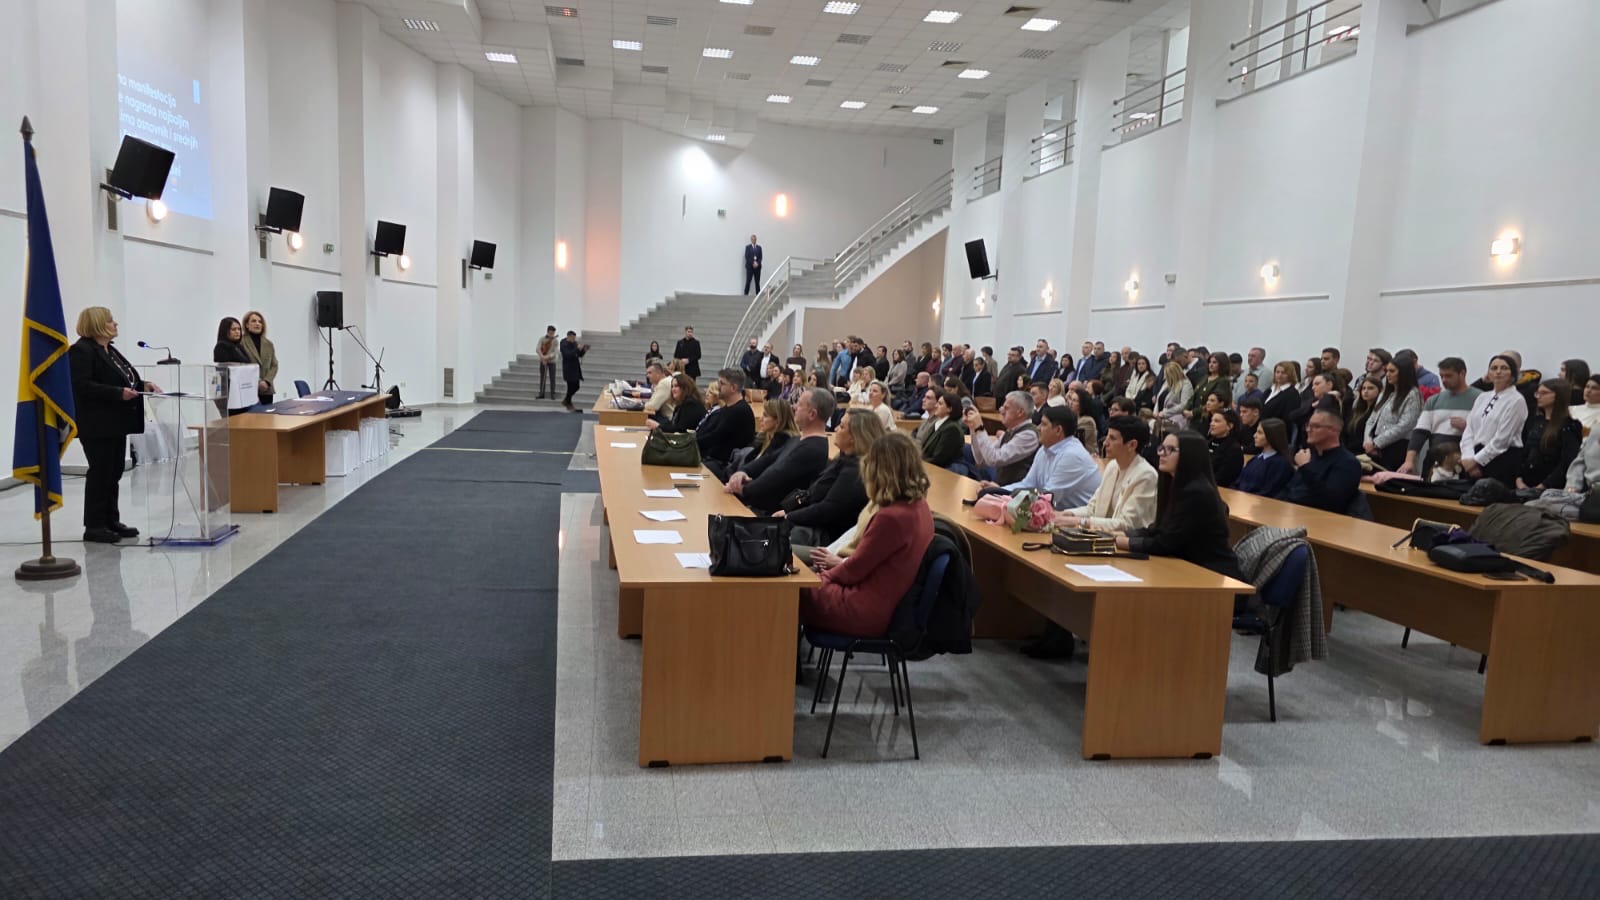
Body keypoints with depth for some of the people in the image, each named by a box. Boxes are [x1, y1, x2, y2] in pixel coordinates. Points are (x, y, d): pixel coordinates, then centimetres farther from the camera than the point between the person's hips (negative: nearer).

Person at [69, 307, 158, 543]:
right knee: (100, 472, -5)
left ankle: (111, 520, 17)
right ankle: (94, 526, 2)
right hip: (97, 424, -9)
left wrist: (143, 385, 6)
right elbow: (82, 386, -20)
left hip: (115, 423, 9)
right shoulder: (81, 351, -11)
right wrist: (119, 393, -26)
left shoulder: (110, 350, 17)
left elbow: (123, 379, 23)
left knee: (114, 472, 11)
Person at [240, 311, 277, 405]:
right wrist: (255, 383, -14)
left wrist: (267, 381, -5)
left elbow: (274, 365, 12)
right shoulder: (240, 343, -2)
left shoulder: (269, 344, 16)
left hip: (266, 391, 5)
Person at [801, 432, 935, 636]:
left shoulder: (890, 517, -27)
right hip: (886, 602, 9)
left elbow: (854, 570, -15)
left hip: (867, 611, -9)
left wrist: (825, 575, 2)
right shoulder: (919, 505, 1)